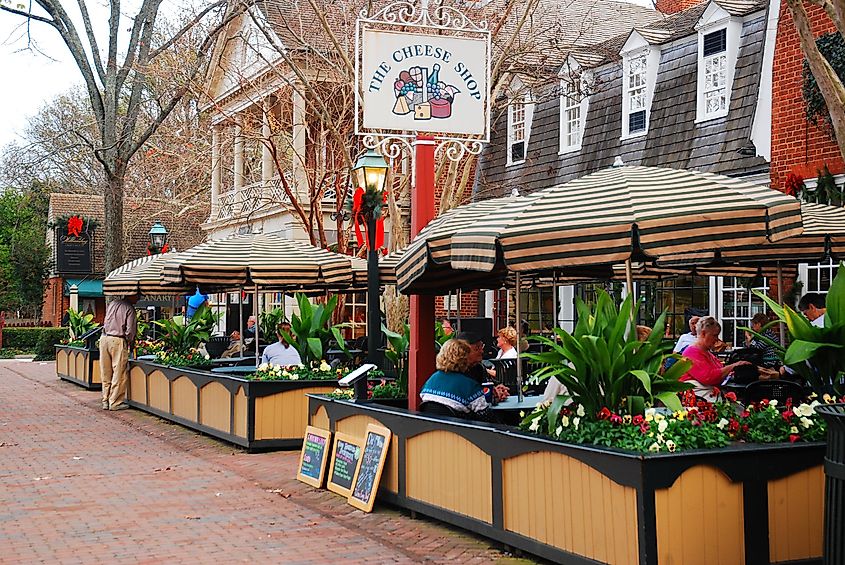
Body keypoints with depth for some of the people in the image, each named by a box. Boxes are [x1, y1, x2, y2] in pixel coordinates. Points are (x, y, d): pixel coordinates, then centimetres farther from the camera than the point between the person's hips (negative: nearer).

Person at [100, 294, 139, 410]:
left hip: (104, 338, 7)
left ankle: (106, 401, 18)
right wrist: (131, 344, 5)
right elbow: (130, 330, -10)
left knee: (106, 373, 12)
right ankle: (115, 402, 3)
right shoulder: (129, 308, -6)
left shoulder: (111, 304, 13)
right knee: (119, 373, 1)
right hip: (118, 341, -7)